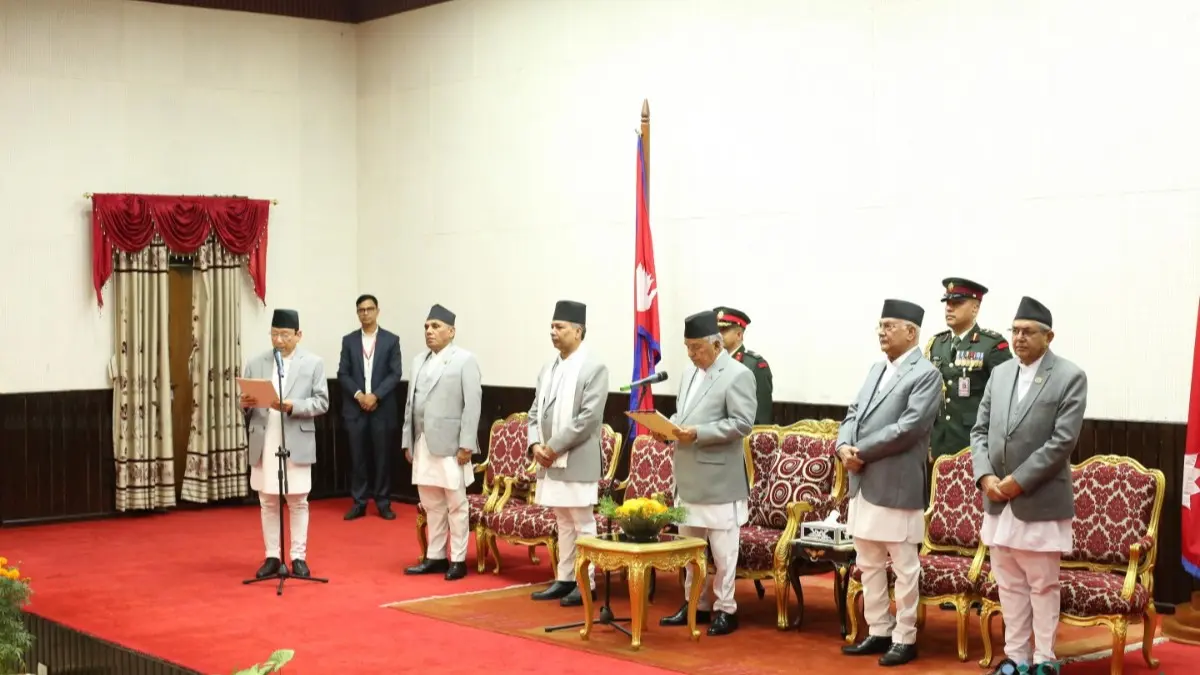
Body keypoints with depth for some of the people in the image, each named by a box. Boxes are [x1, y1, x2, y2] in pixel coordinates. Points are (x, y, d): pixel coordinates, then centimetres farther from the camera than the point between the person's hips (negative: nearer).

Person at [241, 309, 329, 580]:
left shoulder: (314, 363, 2)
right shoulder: (255, 364, 9)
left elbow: (322, 403, -4)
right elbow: (245, 401, 9)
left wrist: (292, 406, -18)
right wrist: (245, 402, -14)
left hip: (297, 443, -2)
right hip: (263, 444, 2)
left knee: (297, 502, 3)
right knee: (268, 502, 7)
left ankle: (298, 557, 10)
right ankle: (272, 557, 15)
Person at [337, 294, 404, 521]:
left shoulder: (391, 340, 3)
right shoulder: (349, 340, 8)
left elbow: (396, 373, -3)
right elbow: (342, 374, 3)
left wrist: (375, 396, -13)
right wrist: (358, 395, -11)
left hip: (383, 408, -1)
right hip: (355, 408, 1)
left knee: (383, 457, 2)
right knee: (357, 457, 3)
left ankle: (383, 503, 10)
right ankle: (359, 503, 9)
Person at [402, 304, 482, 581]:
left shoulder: (465, 360, -4)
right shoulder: (419, 360, 14)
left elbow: (472, 404, -10)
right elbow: (411, 403, 14)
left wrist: (466, 444, -15)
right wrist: (408, 441, 10)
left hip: (450, 444, -6)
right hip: (423, 444, 6)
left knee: (456, 505, 1)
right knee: (431, 505, 11)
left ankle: (458, 560, 7)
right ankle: (435, 557, 19)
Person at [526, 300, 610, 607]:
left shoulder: (594, 368, -9)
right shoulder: (548, 369, 12)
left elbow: (589, 418, -17)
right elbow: (535, 411, 15)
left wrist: (554, 447, -17)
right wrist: (536, 444, -3)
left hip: (577, 461, -7)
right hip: (550, 460, 7)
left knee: (582, 523, 1)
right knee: (563, 523, 14)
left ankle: (586, 583, 8)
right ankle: (565, 579, 20)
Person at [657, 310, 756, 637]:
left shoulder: (738, 375, -11)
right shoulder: (690, 372, 15)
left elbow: (742, 423, -18)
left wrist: (698, 433, -23)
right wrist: (670, 426, 0)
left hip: (719, 480, -8)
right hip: (688, 477, 8)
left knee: (722, 549, 0)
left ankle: (725, 609, 10)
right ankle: (696, 603, 25)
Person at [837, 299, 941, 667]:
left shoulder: (926, 374, -9)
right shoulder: (877, 369, 16)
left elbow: (908, 427, -19)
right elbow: (853, 413, 14)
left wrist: (862, 452, -15)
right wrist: (844, 446, -7)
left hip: (896, 486, -8)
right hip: (863, 484, 8)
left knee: (904, 568, 2)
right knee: (869, 566, 15)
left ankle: (904, 639, 11)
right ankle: (878, 632, 25)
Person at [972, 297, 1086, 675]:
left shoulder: (1070, 377, -7)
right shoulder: (999, 374, 10)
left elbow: (1062, 441, -15)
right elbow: (980, 431, 10)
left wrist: (1018, 481, -16)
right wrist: (985, 475, -7)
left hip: (1041, 501, -5)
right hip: (999, 501, 5)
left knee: (1043, 587, 4)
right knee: (1009, 586, 12)